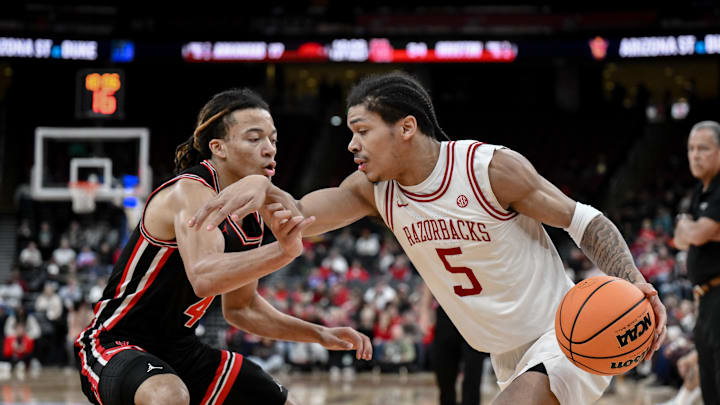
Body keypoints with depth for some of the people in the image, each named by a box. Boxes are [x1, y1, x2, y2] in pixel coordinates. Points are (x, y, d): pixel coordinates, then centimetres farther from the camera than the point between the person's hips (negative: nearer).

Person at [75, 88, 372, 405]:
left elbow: (240, 306, 19)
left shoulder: (252, 215, 6)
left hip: (180, 350, 10)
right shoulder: (191, 191, -21)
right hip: (116, 345, -10)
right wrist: (283, 251, -53)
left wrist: (319, 335, 11)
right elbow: (203, 278, -42)